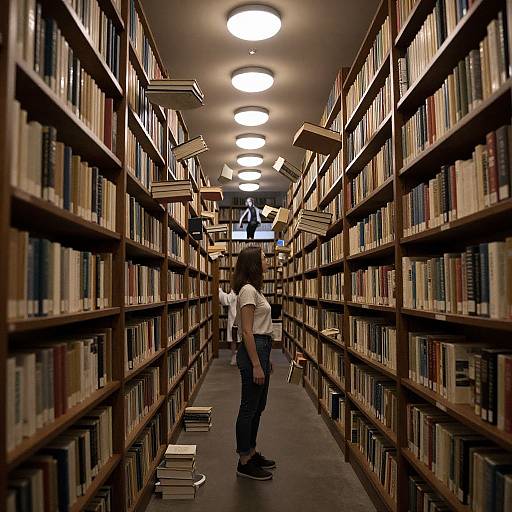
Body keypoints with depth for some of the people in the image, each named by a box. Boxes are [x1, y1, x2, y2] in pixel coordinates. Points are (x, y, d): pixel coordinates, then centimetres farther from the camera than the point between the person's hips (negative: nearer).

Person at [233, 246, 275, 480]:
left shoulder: (254, 290, 15)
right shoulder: (248, 290, -16)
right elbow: (247, 331, -20)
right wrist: (256, 365, -21)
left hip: (261, 349, 10)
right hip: (253, 351, -10)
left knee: (257, 407, 18)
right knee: (249, 408, 1)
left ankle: (252, 453, 32)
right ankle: (244, 463, 14)